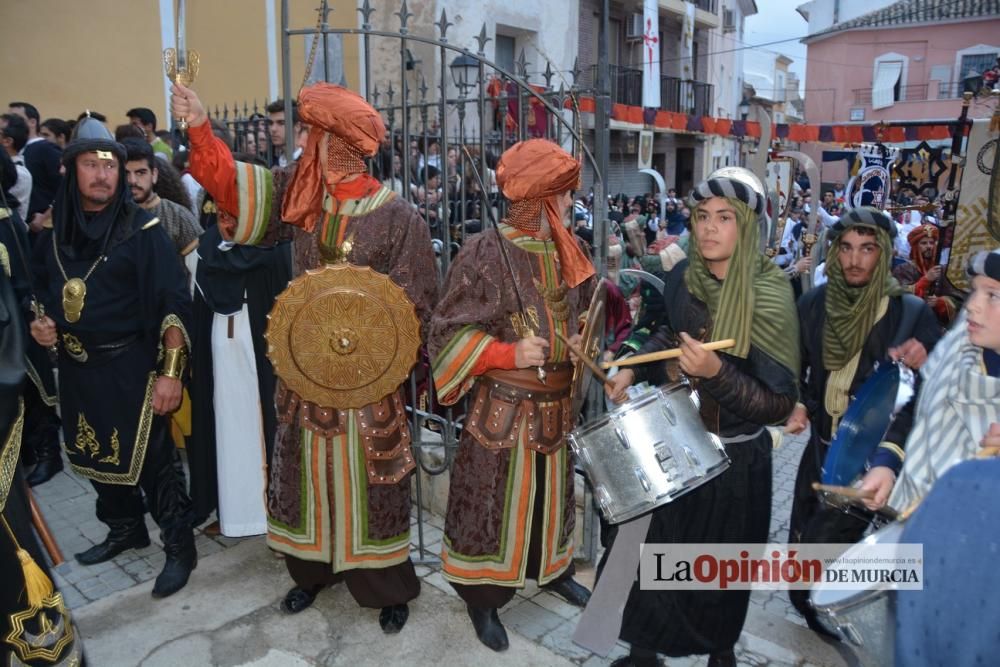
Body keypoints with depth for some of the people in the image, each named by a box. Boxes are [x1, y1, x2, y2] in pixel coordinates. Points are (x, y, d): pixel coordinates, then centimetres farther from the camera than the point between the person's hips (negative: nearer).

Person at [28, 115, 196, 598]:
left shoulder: (141, 229, -10)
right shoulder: (54, 230, 5)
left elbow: (173, 304, -14)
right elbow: (44, 291, 20)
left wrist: (171, 372, -20)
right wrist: (40, 323, -2)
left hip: (130, 366, -6)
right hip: (75, 367, 6)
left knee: (149, 459, 1)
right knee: (96, 454, 18)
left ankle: (179, 547, 17)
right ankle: (125, 529, 39)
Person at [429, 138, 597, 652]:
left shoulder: (566, 253, 2)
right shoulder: (485, 253, -16)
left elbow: (582, 314, 16)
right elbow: (450, 333, -15)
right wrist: (509, 354, -25)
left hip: (556, 405, 6)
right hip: (503, 409, -6)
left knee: (551, 492, 23)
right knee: (495, 500, 7)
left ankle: (553, 570, 46)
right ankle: (482, 599, 27)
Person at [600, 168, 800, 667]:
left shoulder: (768, 297, -21)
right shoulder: (682, 276, -6)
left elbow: (780, 404, -22)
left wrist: (717, 373, -35)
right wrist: (633, 369, 0)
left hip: (732, 458, -4)